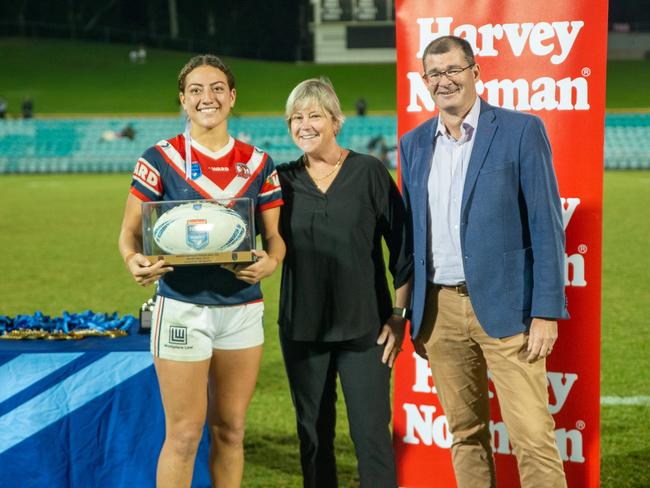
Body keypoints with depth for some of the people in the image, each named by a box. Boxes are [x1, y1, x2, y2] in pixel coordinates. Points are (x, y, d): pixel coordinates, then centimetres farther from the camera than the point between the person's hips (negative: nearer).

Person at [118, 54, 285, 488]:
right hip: (182, 307, -3)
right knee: (185, 434, -3)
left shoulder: (257, 163, 7)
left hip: (243, 308, 3)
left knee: (231, 431, 10)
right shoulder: (160, 159, -2)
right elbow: (131, 230, -1)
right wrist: (135, 261, -23)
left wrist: (270, 262, -15)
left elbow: (275, 235, 8)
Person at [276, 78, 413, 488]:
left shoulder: (369, 173, -1)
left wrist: (400, 315, -4)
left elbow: (403, 246, 0)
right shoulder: (284, 181, 6)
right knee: (314, 435, 9)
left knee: (371, 432, -5)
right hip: (302, 327, 3)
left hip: (364, 326, -3)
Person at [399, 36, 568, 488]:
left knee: (534, 438, -7)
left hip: (504, 308, -4)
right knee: (465, 433, 11)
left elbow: (545, 224, -6)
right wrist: (411, 314, 13)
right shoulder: (414, 143, 11)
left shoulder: (521, 130, -4)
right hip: (439, 309, 5)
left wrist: (547, 311, -11)